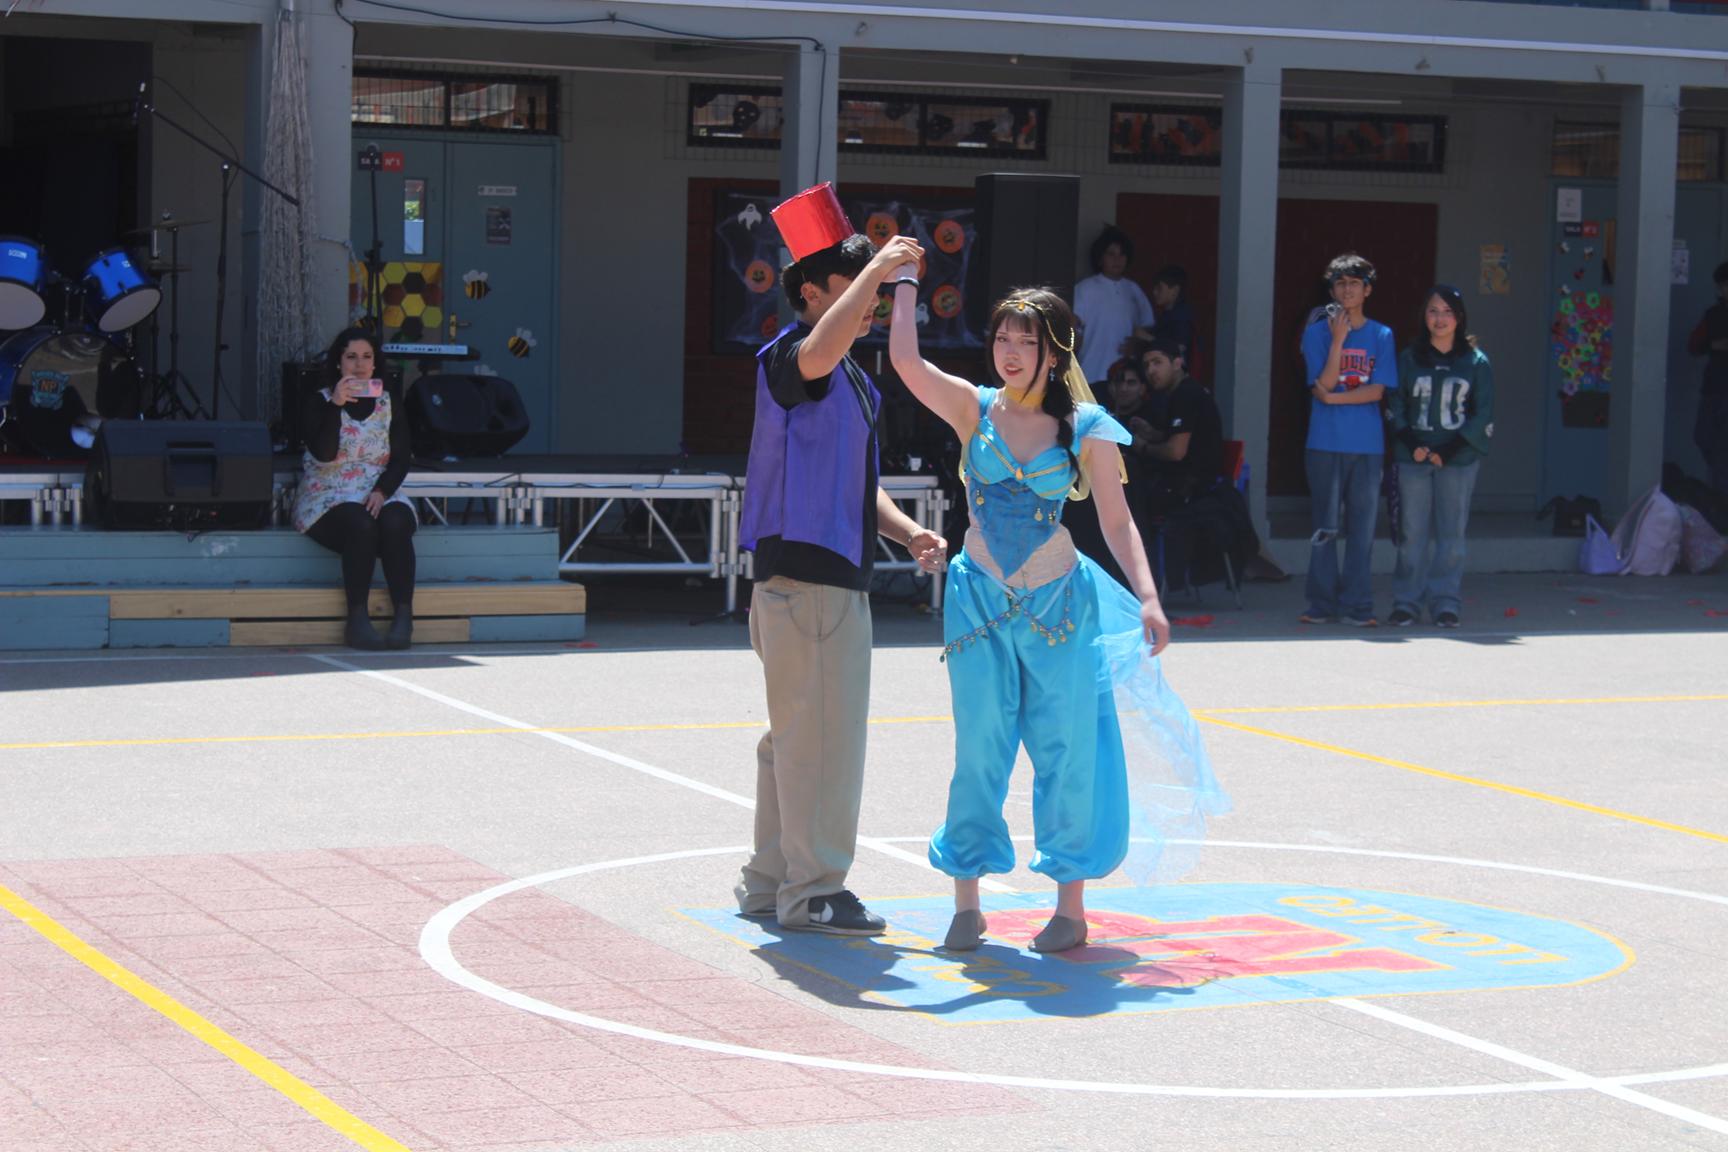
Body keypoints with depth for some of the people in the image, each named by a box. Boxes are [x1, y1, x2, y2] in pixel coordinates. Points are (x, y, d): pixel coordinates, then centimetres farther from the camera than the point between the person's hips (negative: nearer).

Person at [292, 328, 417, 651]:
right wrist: (336, 405, -20)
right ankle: (358, 620, -34)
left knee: (395, 523, -33)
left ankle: (404, 616, -35)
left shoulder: (388, 402, 15)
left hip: (380, 495, 2)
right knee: (361, 525, -36)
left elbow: (401, 457, 6)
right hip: (328, 498, -2)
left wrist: (382, 492, -13)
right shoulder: (317, 402, 6)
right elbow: (323, 453, -11)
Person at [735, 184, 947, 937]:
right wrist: (877, 268, -31)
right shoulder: (788, 360, -10)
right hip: (803, 573, -10)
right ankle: (811, 891, -1)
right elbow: (822, 349, -36)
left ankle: (770, 881, 23)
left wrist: (907, 532, 11)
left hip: (839, 575, 10)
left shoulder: (856, 380, 19)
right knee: (819, 735, -7)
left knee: (797, 736, 15)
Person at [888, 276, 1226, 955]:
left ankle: (1071, 904, 11)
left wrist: (1148, 597, -10)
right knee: (978, 751, 4)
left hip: (1059, 604, -1)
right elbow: (905, 360, -13)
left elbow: (1117, 521, 0)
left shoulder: (1087, 429, -2)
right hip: (980, 598, 1)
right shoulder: (974, 409, 0)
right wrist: (905, 282, -9)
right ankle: (966, 900, 12)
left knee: (1066, 750, 2)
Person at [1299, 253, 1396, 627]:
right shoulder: (1317, 333, 4)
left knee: (1362, 525, 1)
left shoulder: (1381, 336, 7)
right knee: (1325, 526, 2)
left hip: (1367, 444, 1)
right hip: (1325, 442, -1)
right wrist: (1338, 339, -15)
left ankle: (1357, 604, 6)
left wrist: (1333, 397, -9)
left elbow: (1377, 391, -2)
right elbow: (1323, 385, -8)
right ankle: (1321, 603, 7)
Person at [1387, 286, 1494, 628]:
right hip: (1414, 459, 1)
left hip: (1458, 459, -1)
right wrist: (1411, 445, -6)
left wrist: (1450, 451, -8)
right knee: (1413, 532, 0)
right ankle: (1407, 601, 5)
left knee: (1451, 533, -1)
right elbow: (1395, 408, 10)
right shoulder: (1410, 359, 9)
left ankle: (1445, 602, 5)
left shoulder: (1476, 362, 6)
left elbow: (1483, 416, 2)